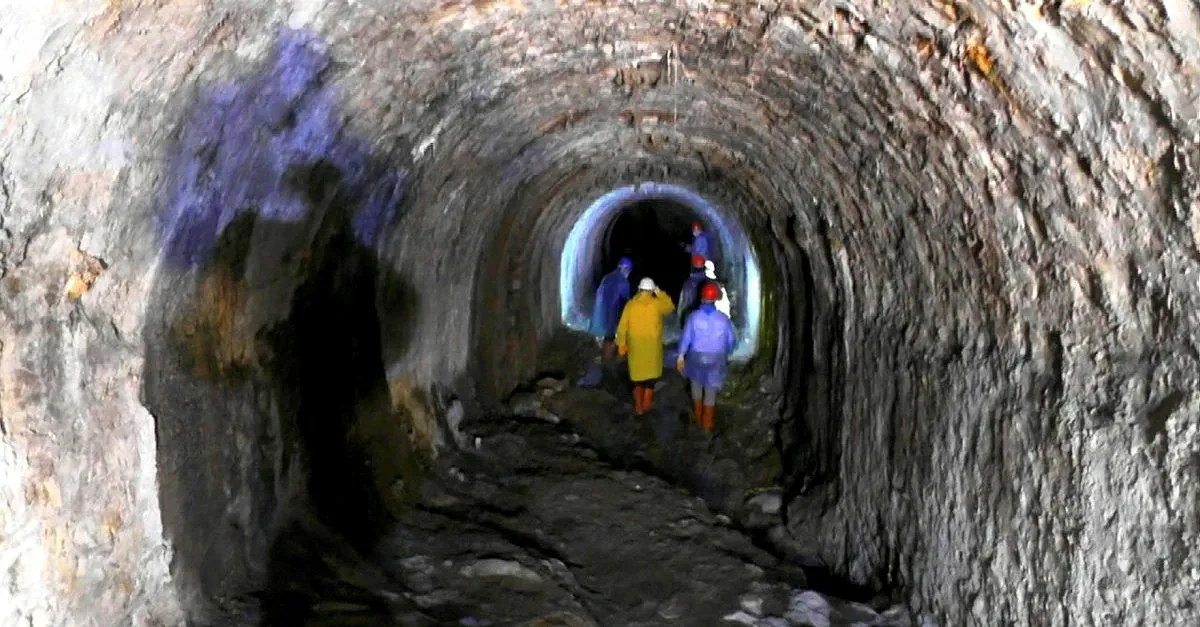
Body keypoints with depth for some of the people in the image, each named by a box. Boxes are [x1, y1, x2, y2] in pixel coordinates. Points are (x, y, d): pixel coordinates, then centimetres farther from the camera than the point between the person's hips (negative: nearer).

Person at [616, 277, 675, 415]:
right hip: (652, 346, -1)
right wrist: (660, 293, 8)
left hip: (635, 347, 1)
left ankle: (638, 406, 15)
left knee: (637, 374, 12)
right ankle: (646, 404, 24)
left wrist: (621, 344, 4)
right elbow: (670, 306, 9)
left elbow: (622, 327, -6)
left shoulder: (630, 305, -7)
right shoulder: (657, 303, -12)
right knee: (650, 373, 17)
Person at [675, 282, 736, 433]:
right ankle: (707, 424, 20)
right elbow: (731, 340, -2)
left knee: (696, 384, 24)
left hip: (697, 356, 0)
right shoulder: (723, 318, -11)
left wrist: (681, 356, 4)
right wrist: (726, 353, 18)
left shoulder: (694, 317, -14)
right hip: (717, 358, 0)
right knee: (711, 390, 12)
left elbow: (686, 337, -9)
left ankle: (697, 416, 37)